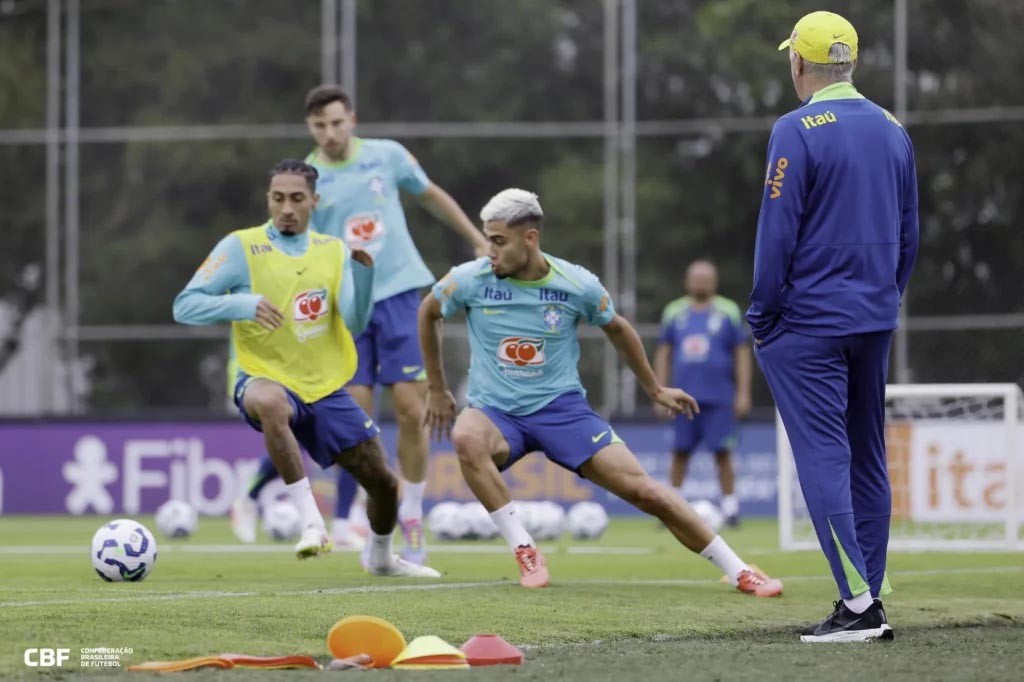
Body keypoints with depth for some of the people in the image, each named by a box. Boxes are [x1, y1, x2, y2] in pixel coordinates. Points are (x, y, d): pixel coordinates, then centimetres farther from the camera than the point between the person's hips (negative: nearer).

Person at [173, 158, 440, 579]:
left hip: (325, 389, 5)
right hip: (266, 380, -4)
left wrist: (362, 267, -20)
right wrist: (244, 304, -25)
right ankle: (312, 524, -38)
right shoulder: (241, 248, -4)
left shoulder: (333, 250, 7)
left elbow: (355, 323, -4)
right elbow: (184, 307, -9)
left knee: (383, 482, 5)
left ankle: (381, 558, 38)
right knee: (271, 404, -42)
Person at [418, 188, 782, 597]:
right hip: (496, 413, 0)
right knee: (465, 438, -37)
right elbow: (428, 313, 12)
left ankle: (738, 572, 1)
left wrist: (654, 389, 22)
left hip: (562, 409, 0)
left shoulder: (579, 286, -8)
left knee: (644, 490, -13)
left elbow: (617, 329, 13)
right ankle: (525, 552, -26)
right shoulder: (471, 280, -9)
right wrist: (437, 389, 14)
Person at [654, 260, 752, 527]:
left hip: (719, 399, -2)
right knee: (680, 452, 2)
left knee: (722, 453, -4)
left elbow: (742, 353, 4)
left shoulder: (729, 312, 3)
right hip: (684, 399, 2)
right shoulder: (674, 312, 10)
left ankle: (730, 507, 2)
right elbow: (663, 353, 13)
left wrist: (743, 393, -2)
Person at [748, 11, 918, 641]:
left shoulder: (799, 130, -12)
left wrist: (761, 318, -6)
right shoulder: (893, 130, 9)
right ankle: (870, 601, 13)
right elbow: (909, 234, 13)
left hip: (808, 323, -7)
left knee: (824, 458, -7)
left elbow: (778, 233, -14)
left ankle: (859, 604, -14)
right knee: (867, 458, 12)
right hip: (874, 321, 7)